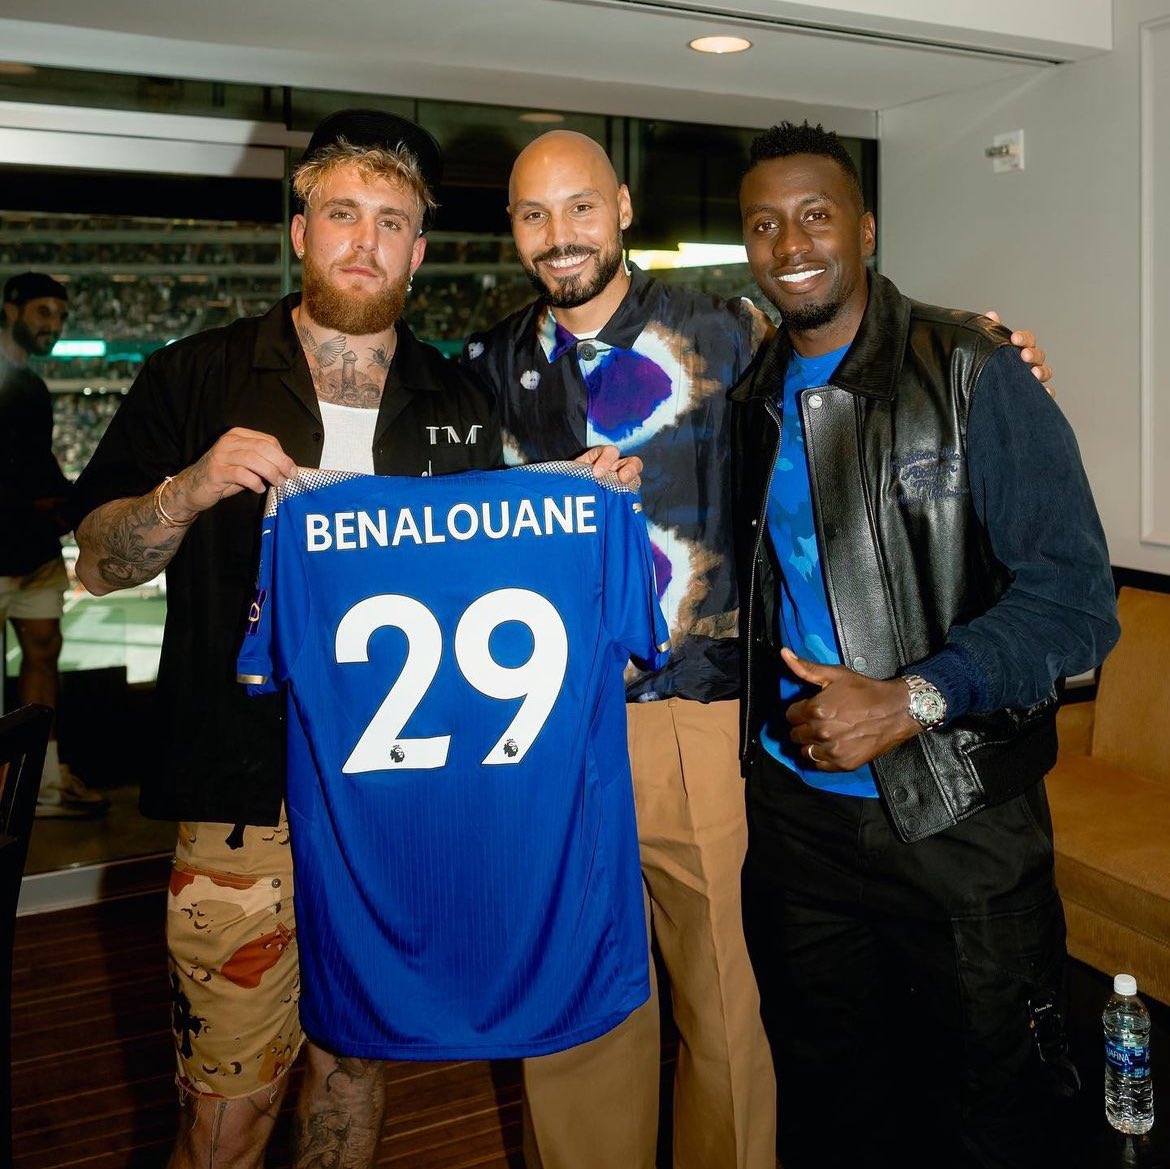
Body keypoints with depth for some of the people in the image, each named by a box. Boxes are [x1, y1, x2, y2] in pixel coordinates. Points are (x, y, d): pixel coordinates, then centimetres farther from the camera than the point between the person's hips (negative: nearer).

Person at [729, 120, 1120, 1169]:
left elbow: (1075, 597, -15)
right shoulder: (754, 401, 7)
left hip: (958, 818, -4)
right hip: (794, 812, 5)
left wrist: (909, 700, -22)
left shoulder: (973, 375, -10)